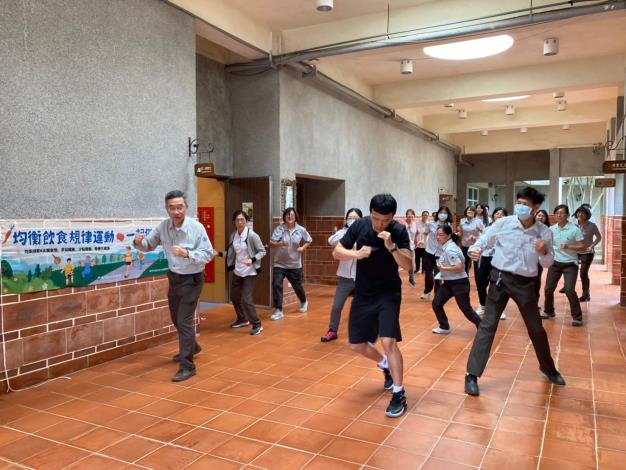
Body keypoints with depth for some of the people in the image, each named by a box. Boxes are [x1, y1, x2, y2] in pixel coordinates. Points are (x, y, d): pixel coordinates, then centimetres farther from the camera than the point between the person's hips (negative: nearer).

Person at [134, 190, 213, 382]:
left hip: (191, 279, -6)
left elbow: (208, 254, -23)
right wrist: (138, 242, -19)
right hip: (174, 277, 6)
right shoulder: (163, 226, -7)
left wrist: (187, 254, -38)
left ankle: (187, 366, 1)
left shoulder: (197, 227, -21)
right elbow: (148, 245, 4)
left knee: (184, 320, -9)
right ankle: (191, 347, 46)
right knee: (176, 318, 21)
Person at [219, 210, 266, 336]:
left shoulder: (252, 235, -16)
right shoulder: (233, 235, 1)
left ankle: (257, 324, 7)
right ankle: (242, 319, 38)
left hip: (250, 272, -7)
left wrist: (252, 260, -26)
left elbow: (262, 251, -12)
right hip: (237, 271, 7)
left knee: (246, 299, -10)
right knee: (234, 297, 15)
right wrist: (219, 253, -1)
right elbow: (231, 253, 10)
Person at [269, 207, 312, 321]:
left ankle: (304, 302, 46)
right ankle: (278, 311, -2)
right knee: (276, 285, -14)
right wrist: (280, 243, -37)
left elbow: (309, 241, 12)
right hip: (279, 264, -1)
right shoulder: (279, 229, -11)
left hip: (295, 264, 1)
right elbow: (271, 243, -18)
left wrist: (303, 248, -6)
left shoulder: (301, 230, -4)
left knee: (297, 286, 14)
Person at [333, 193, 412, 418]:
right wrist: (356, 253, -25)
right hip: (363, 294, 4)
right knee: (356, 344, 10)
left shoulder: (399, 231, -15)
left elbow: (408, 266, -20)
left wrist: (390, 246, -36)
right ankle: (385, 365, 40)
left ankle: (399, 394, -1)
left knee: (388, 341, -18)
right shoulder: (359, 225, -10)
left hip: (388, 293, -3)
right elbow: (336, 252, -5)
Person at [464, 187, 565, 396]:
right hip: (500, 278, -2)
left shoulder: (544, 232, -3)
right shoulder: (503, 223, -9)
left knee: (536, 328, 16)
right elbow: (484, 241, 0)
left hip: (525, 283, 2)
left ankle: (548, 368, 42)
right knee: (487, 326, -5)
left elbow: (548, 263, 5)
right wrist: (475, 249, -23)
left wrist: (544, 252, -18)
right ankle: (472, 375, 1)